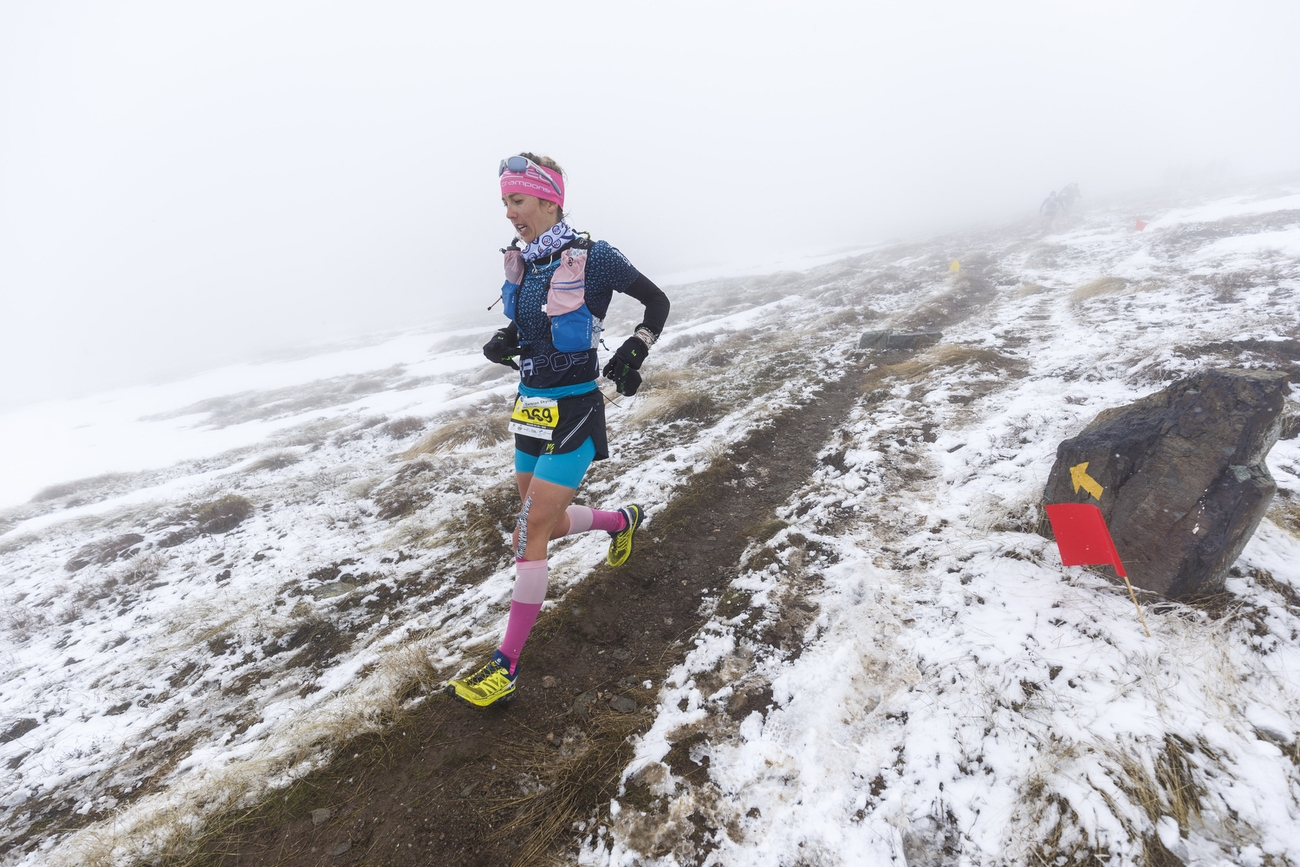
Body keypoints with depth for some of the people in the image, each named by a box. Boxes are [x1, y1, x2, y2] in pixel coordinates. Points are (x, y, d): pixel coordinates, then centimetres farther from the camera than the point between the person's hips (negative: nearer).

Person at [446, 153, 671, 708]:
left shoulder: (592, 257, -13)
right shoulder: (521, 261, 6)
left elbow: (657, 301, -2)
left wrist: (635, 349, -17)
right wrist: (504, 339, 2)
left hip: (574, 412, -7)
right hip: (531, 407, 7)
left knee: (530, 533, -8)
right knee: (550, 523, 18)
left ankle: (506, 666, 5)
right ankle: (624, 520, 49)